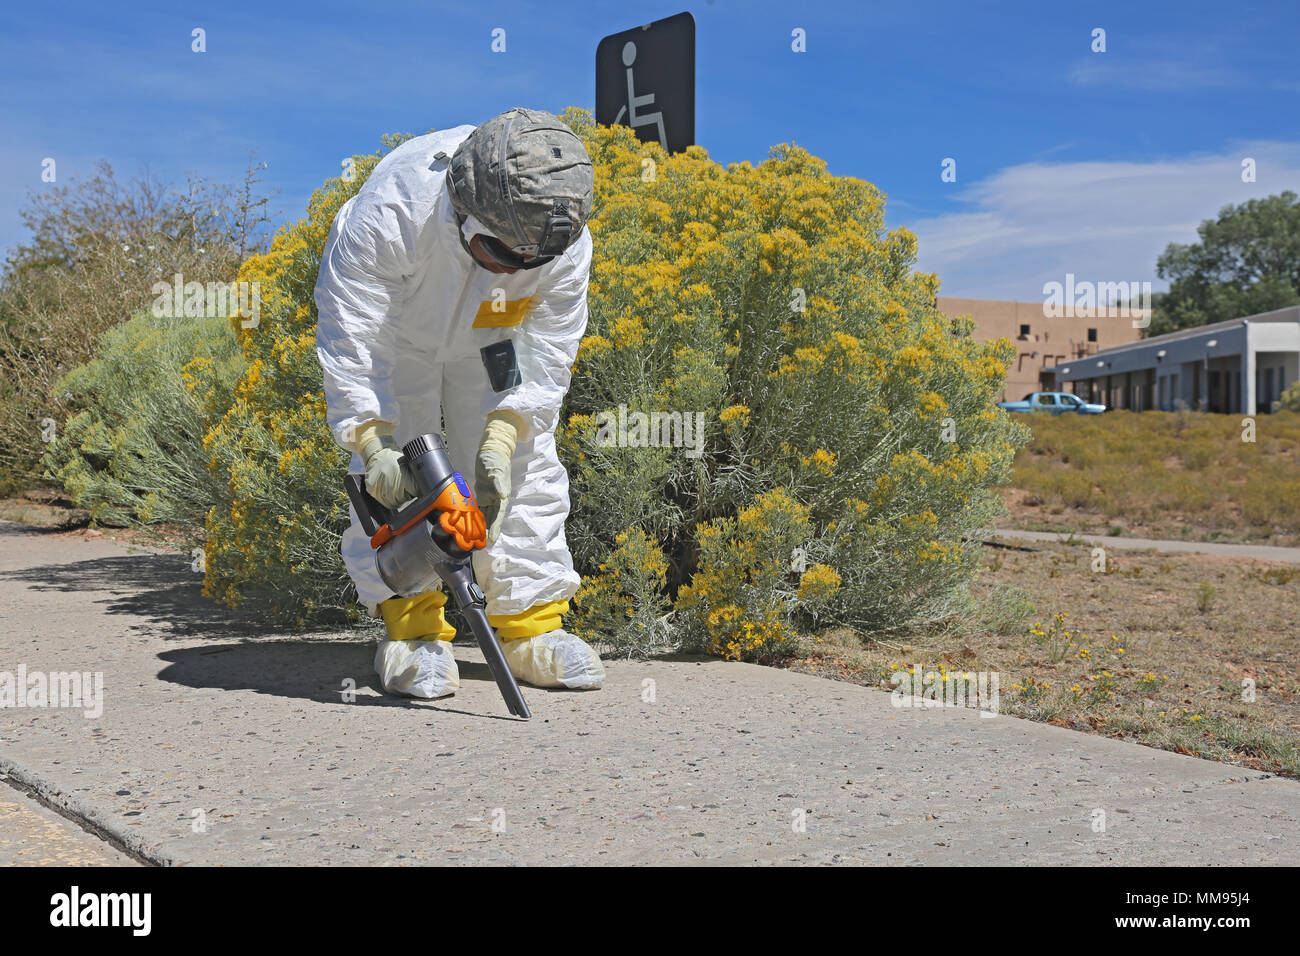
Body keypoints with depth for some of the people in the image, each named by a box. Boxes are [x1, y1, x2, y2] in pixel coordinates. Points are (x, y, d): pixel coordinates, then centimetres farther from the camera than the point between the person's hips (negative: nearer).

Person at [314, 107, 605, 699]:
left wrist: (500, 442, -33)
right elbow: (346, 338, -37)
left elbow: (547, 357, -22)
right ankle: (412, 630, -7)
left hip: (489, 339, 3)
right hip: (393, 327, -3)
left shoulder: (567, 241, -32)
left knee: (526, 468, -4)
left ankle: (531, 625, 4)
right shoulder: (391, 213, -42)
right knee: (395, 472, -14)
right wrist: (373, 444, -44)